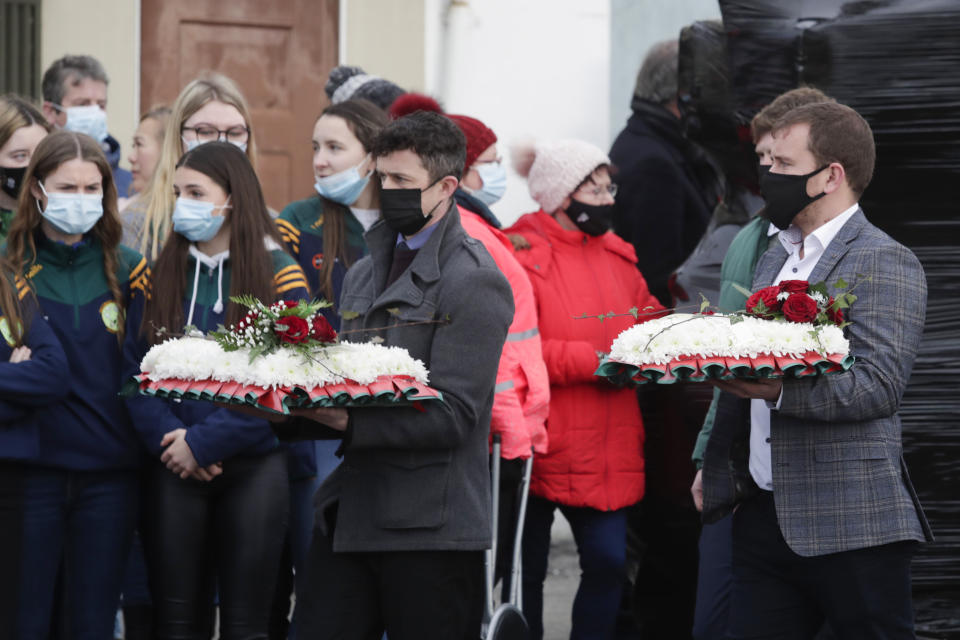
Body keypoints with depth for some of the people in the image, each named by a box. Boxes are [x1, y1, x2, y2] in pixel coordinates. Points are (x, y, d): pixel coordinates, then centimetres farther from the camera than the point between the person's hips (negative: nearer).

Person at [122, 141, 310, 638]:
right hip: (174, 470, 3)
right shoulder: (162, 274, 9)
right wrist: (168, 438, -13)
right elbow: (135, 368, 3)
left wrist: (205, 442, -16)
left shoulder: (279, 276, -2)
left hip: (253, 467, -3)